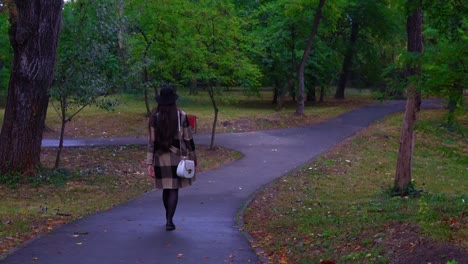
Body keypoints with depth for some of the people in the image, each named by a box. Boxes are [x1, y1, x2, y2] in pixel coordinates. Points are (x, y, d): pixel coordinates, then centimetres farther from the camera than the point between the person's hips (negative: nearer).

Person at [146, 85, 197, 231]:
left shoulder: (154, 117, -6)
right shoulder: (181, 116, -8)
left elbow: (151, 142, -6)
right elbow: (188, 138, -2)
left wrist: (150, 163, -4)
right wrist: (193, 156, 11)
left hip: (161, 158, 2)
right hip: (177, 158, -2)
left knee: (166, 189, 17)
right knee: (174, 190, 2)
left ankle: (169, 218, 31)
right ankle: (169, 221, -8)